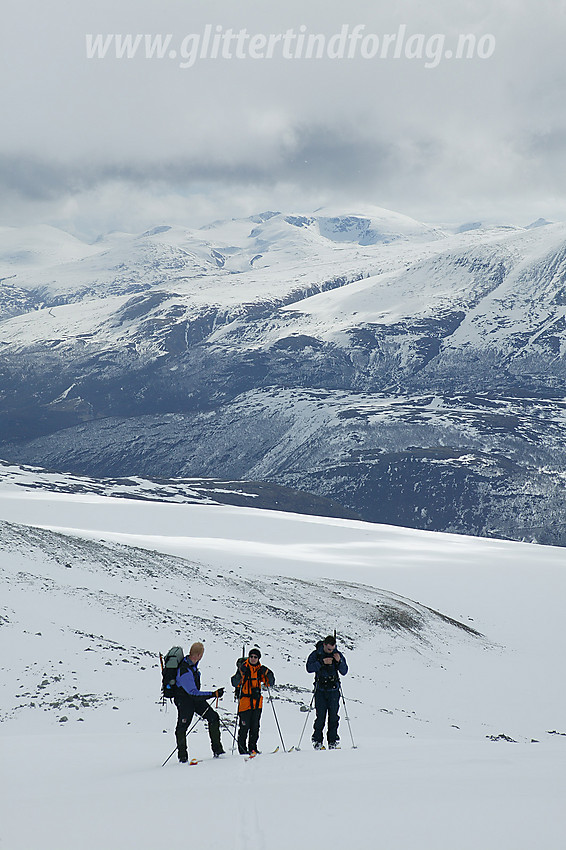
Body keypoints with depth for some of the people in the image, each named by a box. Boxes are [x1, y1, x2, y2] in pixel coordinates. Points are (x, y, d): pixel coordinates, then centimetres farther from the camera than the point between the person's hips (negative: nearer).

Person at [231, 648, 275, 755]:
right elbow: (234, 683, -15)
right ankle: (242, 749, 4)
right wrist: (240, 673, -30)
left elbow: (270, 683, 10)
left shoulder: (260, 669, 8)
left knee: (255, 726, 6)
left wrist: (268, 674, -7)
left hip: (257, 701, 4)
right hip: (245, 701, -4)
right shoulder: (243, 668, -5)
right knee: (244, 726, -5)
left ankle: (252, 748, 14)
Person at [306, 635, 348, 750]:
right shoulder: (316, 654, 0)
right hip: (320, 689, -1)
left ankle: (333, 741, 5)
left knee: (333, 716, -2)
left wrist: (339, 662, -13)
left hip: (334, 689, 1)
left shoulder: (338, 654, 4)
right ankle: (317, 740, 3)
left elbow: (344, 671, 5)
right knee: (320, 716, -6)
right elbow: (309, 667, -11)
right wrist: (322, 662, -20)